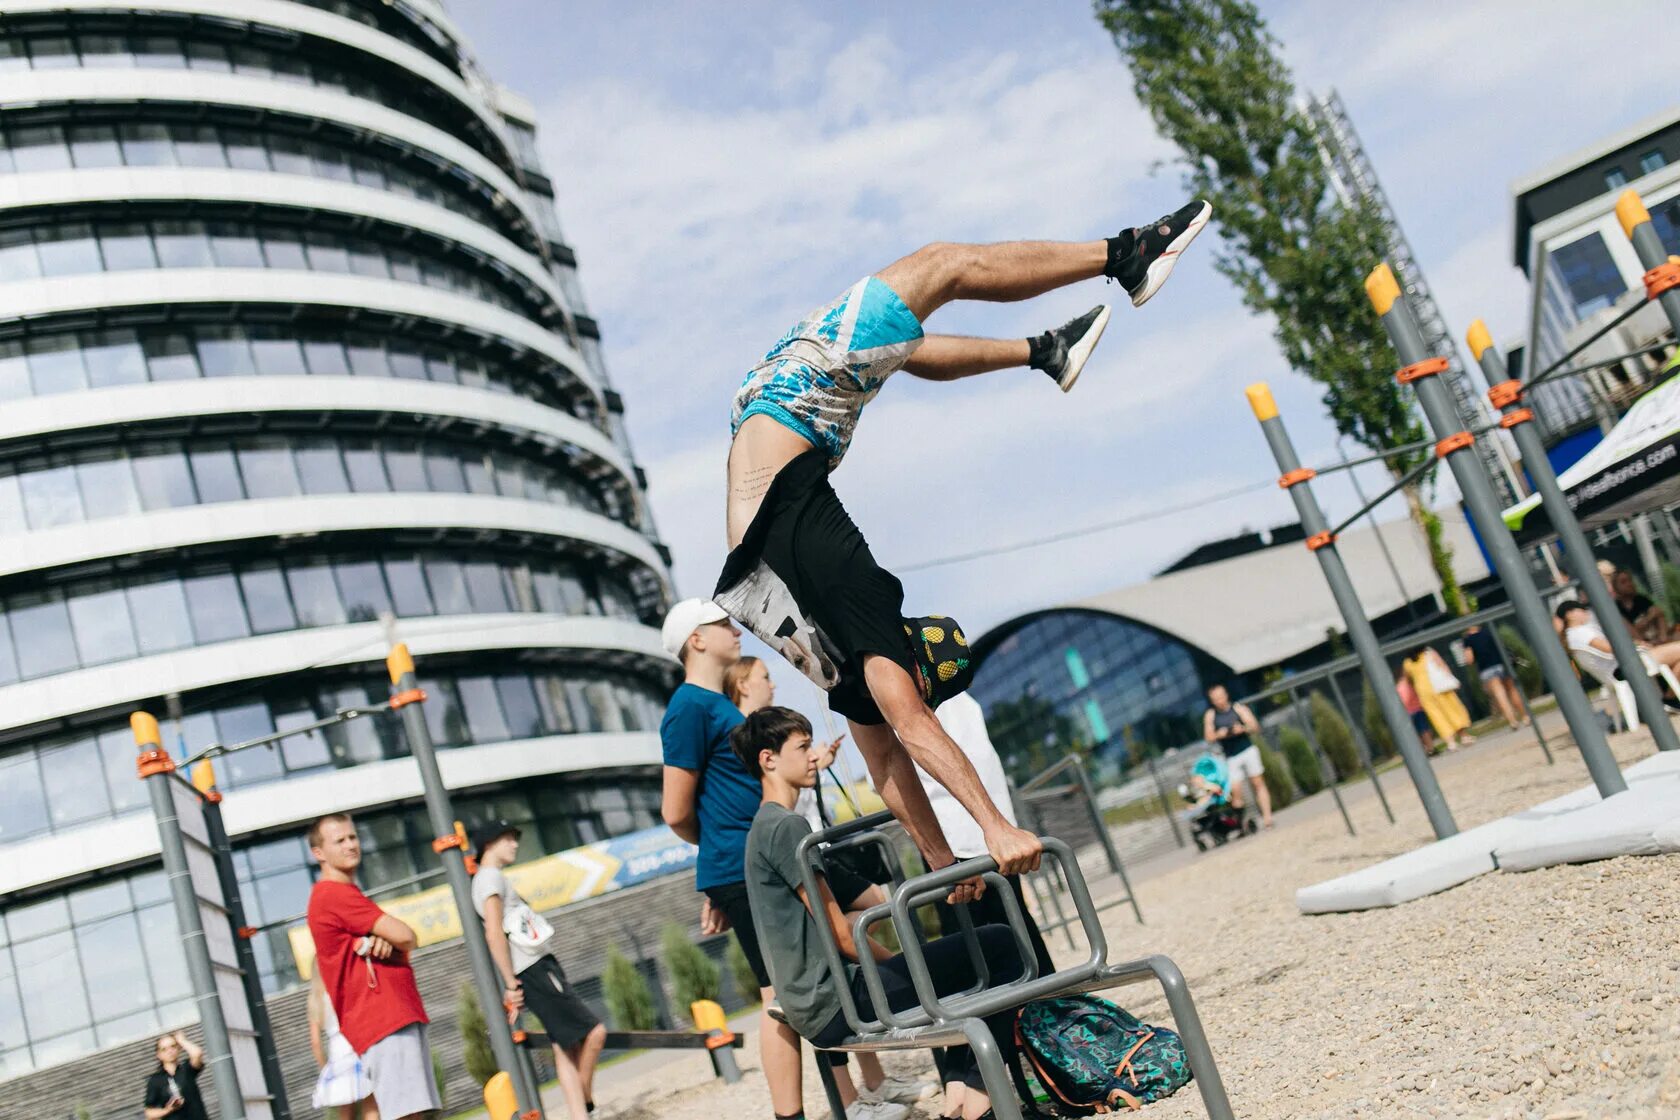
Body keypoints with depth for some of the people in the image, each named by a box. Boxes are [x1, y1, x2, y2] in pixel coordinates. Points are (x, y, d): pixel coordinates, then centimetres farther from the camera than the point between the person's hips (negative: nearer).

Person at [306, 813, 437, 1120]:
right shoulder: (335, 894, -11)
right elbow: (406, 938, -16)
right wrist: (393, 942, 7)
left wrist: (384, 942, -6)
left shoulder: (345, 894, 22)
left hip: (398, 1016, 10)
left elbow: (397, 942, 16)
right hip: (384, 1021, -10)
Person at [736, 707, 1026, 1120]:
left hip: (816, 1004, 11)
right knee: (999, 945, -10)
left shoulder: (763, 828, 18)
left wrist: (896, 963, 15)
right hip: (832, 1004, -11)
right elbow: (840, 934, -15)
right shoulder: (787, 826, -13)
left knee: (968, 964, 26)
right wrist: (899, 965, -1)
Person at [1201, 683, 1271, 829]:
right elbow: (1208, 737, 6)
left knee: (1258, 783, -4)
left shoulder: (1239, 709, 4)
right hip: (1231, 757, 1)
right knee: (1235, 790, -8)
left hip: (1248, 750, -1)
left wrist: (1243, 729, -18)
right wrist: (1219, 735, -14)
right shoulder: (1210, 715, 7)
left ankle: (1267, 817, -6)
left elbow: (1255, 728, 2)